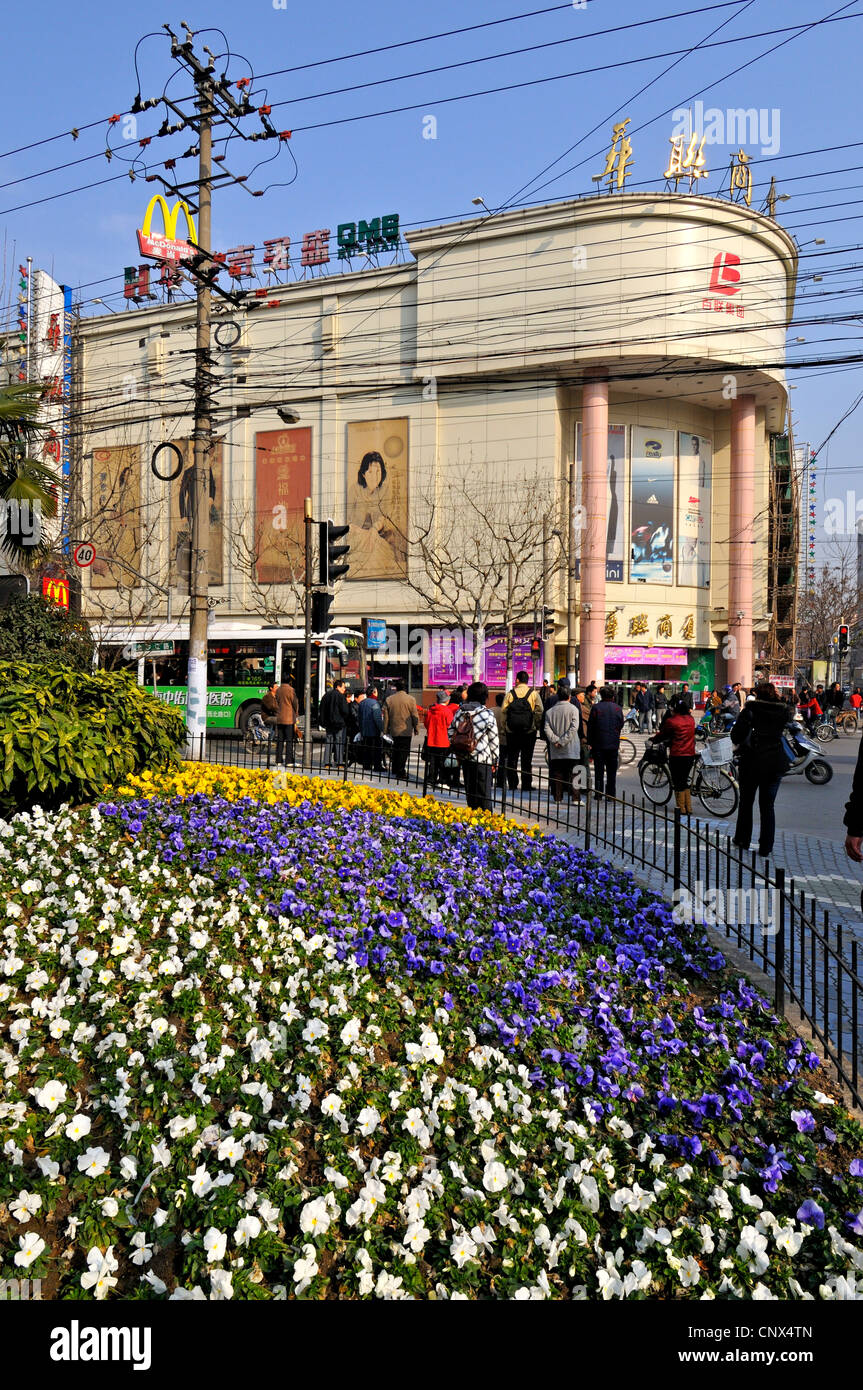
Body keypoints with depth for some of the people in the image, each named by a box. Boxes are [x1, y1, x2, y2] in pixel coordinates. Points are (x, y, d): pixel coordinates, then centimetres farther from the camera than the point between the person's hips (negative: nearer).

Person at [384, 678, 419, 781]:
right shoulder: (410, 699, -9)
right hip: (406, 731, -4)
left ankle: (395, 770, 28)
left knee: (396, 750, 19)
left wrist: (386, 730, 15)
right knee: (404, 751, -2)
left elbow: (386, 716, 6)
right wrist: (416, 728, 6)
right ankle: (400, 773, -5)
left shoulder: (389, 699, 2)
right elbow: (415, 715, -6)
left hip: (394, 730, 4)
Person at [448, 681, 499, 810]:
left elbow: (451, 734, 10)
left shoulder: (459, 712, 3)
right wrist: (495, 760, 4)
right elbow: (493, 740, -6)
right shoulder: (487, 714, -11)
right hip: (483, 758, -5)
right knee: (484, 793, 3)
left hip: (465, 757, 5)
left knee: (469, 790, 14)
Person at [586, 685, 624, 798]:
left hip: (599, 743, -2)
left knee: (599, 770, 4)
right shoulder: (617, 708, 1)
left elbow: (590, 726, -5)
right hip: (614, 744, 2)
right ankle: (611, 794, 8)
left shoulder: (596, 708, -6)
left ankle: (598, 794, 3)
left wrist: (590, 742, 2)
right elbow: (621, 725, 8)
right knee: (612, 771, 8)